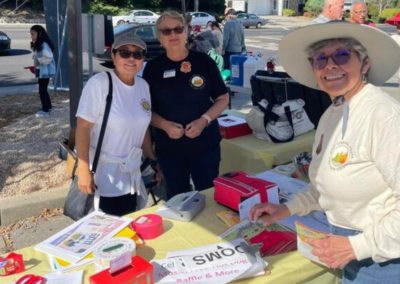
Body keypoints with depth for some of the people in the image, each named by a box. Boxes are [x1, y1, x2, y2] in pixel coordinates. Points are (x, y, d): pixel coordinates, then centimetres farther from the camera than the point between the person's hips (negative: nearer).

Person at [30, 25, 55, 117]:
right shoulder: (37, 45, 12)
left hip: (45, 71, -10)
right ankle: (48, 107, 30)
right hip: (41, 71, 10)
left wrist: (38, 60, -18)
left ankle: (45, 110, 3)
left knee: (42, 90, -5)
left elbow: (49, 57, -29)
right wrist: (36, 64, 6)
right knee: (43, 89, 17)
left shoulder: (44, 45, -19)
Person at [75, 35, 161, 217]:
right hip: (103, 174, -6)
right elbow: (83, 127, -18)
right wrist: (83, 170, -21)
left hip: (132, 174, 6)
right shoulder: (99, 83, -16)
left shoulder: (143, 86, 4)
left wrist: (153, 161, 13)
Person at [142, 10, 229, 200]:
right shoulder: (153, 68, 0)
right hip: (168, 148, 1)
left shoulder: (204, 61, -2)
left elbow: (223, 98, 2)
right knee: (176, 199, 14)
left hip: (205, 144, -1)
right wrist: (165, 125, -16)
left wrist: (204, 120, -15)